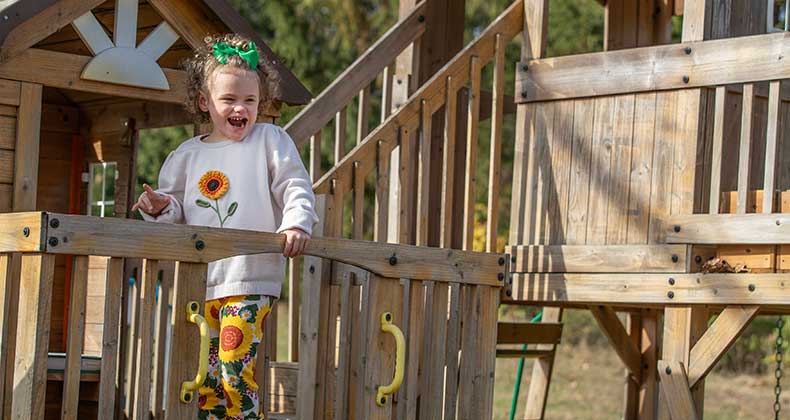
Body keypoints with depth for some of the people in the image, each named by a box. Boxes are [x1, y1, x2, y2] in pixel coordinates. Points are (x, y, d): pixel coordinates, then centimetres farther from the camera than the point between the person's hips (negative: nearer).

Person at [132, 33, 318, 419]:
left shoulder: (270, 140, 3)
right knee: (203, 379, 7)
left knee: (234, 373, -13)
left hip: (250, 282, -4)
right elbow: (177, 207, 18)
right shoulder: (187, 155, 13)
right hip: (199, 283, 5)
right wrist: (161, 206, -4)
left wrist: (296, 224, -19)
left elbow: (296, 188, -2)